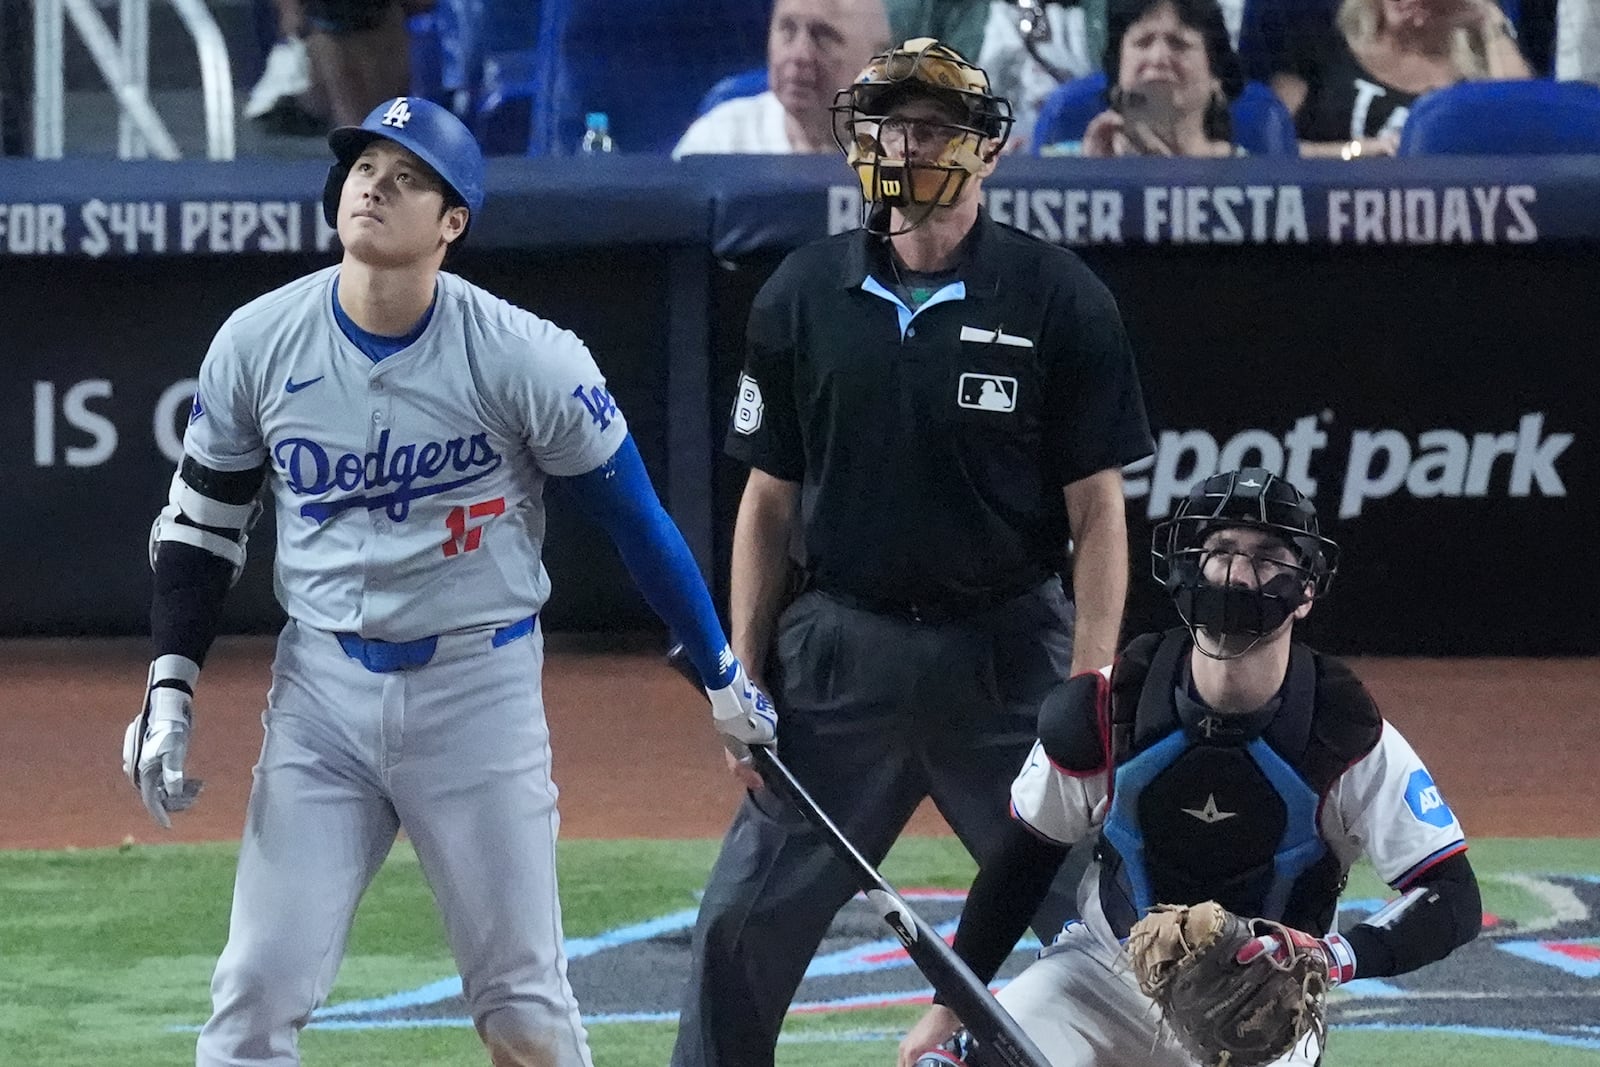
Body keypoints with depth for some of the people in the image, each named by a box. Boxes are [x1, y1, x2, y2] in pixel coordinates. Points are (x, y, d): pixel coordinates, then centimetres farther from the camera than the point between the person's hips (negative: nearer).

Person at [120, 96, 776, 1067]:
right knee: (259, 988, -3)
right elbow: (204, 524, 9)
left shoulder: (523, 358, -13)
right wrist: (170, 689, 1)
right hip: (320, 690, 2)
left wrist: (723, 676, 1)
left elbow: (634, 514, -3)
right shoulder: (259, 342, -4)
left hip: (480, 685, -2)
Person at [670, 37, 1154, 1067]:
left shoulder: (1060, 298, -4)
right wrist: (744, 678, 4)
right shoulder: (803, 295, 4)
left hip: (1010, 656, -2)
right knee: (743, 927, 4)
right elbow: (770, 501, 10)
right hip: (842, 651, 3)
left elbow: (1098, 513, -4)